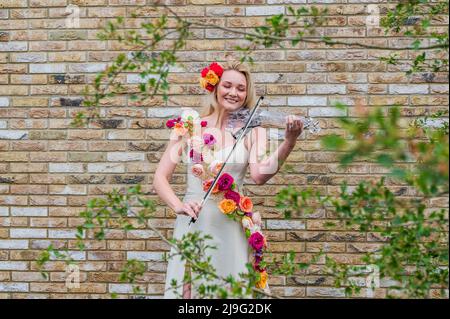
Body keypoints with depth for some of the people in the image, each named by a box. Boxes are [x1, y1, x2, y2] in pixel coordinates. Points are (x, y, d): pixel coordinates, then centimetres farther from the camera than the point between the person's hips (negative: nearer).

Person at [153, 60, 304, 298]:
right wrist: (178, 205, -17)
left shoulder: (252, 132, 3)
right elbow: (160, 177, 1)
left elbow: (259, 175, -15)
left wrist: (289, 142, -26)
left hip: (230, 225, 0)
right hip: (192, 223, 0)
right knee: (185, 290, 3)